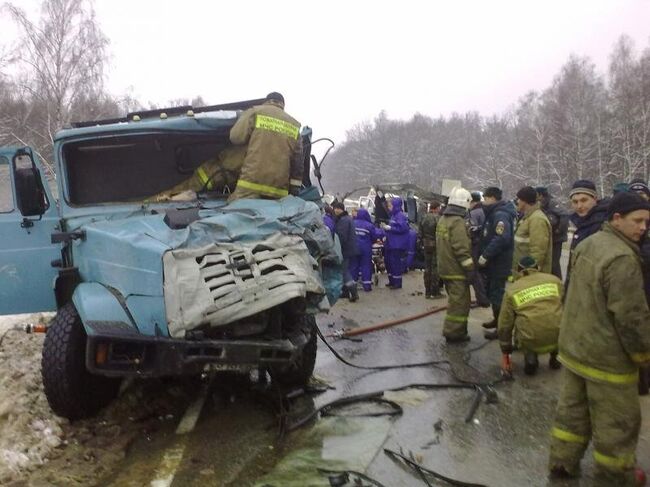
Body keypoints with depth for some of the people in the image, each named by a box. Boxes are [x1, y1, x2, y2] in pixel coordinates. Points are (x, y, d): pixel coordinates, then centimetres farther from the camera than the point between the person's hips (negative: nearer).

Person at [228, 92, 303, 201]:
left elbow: (236, 137, -3)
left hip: (251, 183, -4)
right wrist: (295, 188, 16)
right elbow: (298, 160, 13)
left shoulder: (254, 112, 5)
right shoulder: (294, 126, 17)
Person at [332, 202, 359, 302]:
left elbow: (341, 237, -25)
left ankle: (354, 292, -12)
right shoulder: (348, 218, 14)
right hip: (351, 249, 10)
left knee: (344, 270, -6)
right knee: (345, 269, 17)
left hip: (346, 250, -10)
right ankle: (346, 292, 24)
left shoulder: (343, 220, -19)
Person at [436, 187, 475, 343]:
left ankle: (454, 330, 26)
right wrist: (471, 269, -17)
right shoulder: (458, 222, -19)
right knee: (460, 302, -1)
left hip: (445, 269, 9)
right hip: (457, 271, -9)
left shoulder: (442, 220, 11)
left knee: (455, 300, 19)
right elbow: (462, 250, -22)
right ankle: (454, 333, 3)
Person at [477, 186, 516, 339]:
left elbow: (502, 238, -33)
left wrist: (486, 255, -28)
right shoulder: (493, 214, 14)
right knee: (491, 292, 20)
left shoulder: (500, 215, -19)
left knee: (497, 294, -3)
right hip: (492, 263, 10)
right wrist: (484, 255, 11)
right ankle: (497, 319, 34)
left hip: (499, 264, -10)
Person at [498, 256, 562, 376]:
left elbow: (504, 325, 13)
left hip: (531, 342, -2)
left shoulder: (512, 290, 11)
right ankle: (555, 357, 25)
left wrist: (505, 353, 24)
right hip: (558, 338, 2)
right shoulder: (555, 280, 14)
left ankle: (530, 356, 5)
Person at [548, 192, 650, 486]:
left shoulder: (587, 244, 6)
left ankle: (562, 463, 31)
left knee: (572, 410, 20)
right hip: (607, 357, -9)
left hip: (574, 346, 9)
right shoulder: (622, 258, -24)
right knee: (617, 423, 9)